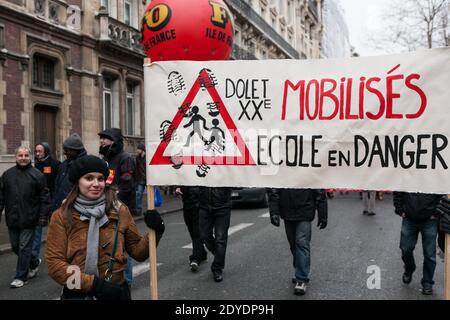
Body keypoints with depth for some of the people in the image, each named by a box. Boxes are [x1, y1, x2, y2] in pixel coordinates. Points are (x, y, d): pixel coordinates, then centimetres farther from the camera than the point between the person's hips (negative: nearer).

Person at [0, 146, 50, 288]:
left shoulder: (37, 175, -3)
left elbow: (44, 198, -4)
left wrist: (43, 217, -8)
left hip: (28, 219, -4)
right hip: (12, 218, 4)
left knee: (24, 247, 1)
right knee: (15, 246, 14)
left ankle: (21, 277, 13)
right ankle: (34, 263, 37)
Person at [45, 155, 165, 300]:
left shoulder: (119, 210, -4)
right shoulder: (61, 216, -8)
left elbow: (137, 251, 2)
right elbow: (55, 263, -11)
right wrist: (94, 284, -19)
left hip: (116, 291, 2)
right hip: (77, 294, -1)